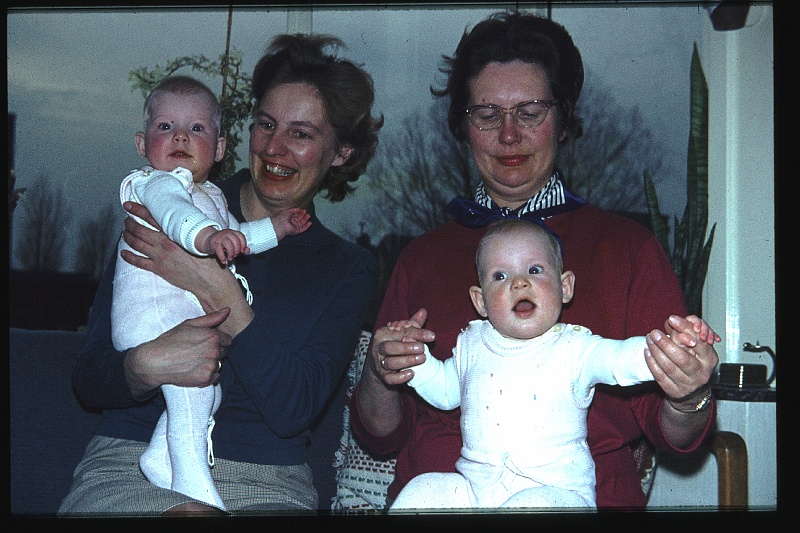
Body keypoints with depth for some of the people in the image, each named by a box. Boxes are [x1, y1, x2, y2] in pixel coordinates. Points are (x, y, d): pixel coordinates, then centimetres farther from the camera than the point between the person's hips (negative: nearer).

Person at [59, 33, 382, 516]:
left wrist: (217, 288, -16)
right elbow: (89, 379, 3)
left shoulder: (348, 268, 8)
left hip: (268, 482, 2)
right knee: (192, 515, -35)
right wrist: (145, 365, -21)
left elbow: (292, 409, -8)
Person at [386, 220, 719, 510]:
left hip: (552, 490, -4)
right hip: (475, 487, 5)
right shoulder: (472, 345, 13)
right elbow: (444, 389, 28)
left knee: (532, 505, -34)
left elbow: (621, 358, -15)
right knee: (420, 492, -12)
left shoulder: (573, 348, -1)